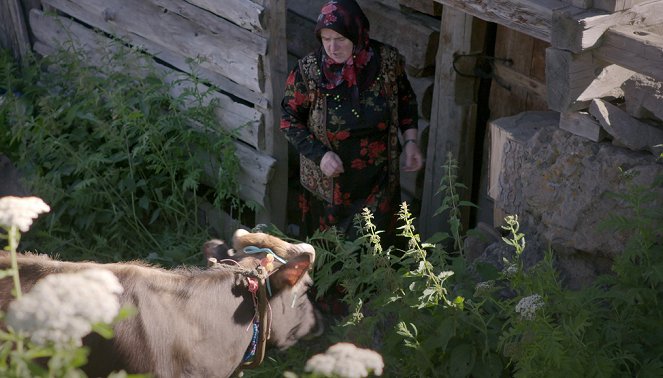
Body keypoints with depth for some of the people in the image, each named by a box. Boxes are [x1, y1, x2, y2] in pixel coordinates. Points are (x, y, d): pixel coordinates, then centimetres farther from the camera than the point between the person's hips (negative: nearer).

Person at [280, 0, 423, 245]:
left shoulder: (387, 61, -13)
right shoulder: (308, 71, -18)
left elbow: (406, 99, 5)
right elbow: (289, 118, -8)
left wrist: (410, 141, -4)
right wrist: (320, 154, -20)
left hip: (378, 180, 1)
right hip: (328, 181, -1)